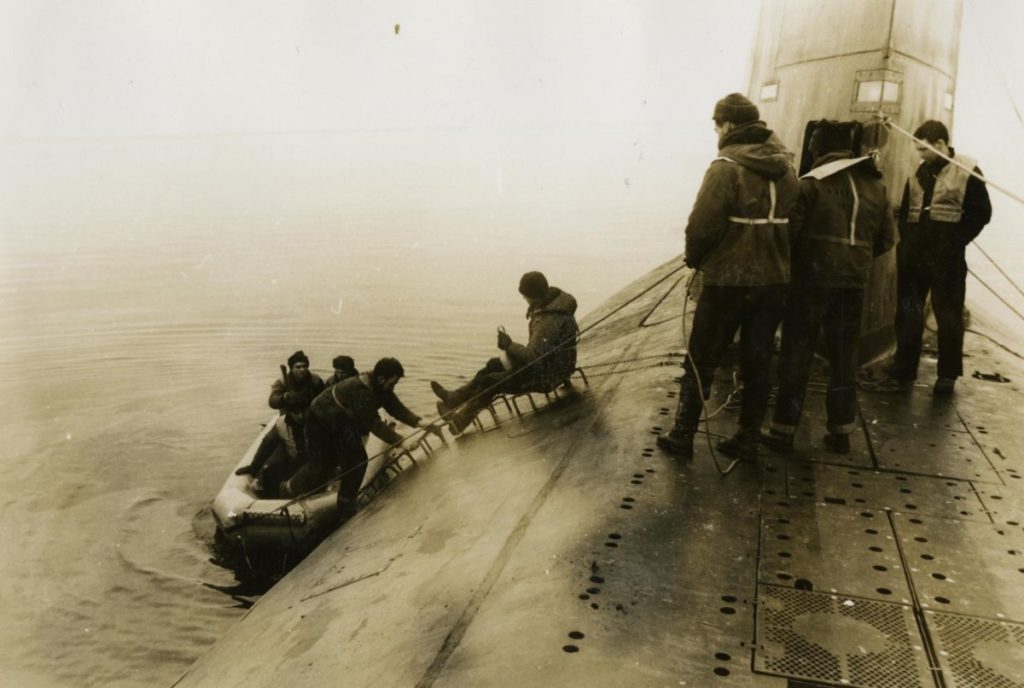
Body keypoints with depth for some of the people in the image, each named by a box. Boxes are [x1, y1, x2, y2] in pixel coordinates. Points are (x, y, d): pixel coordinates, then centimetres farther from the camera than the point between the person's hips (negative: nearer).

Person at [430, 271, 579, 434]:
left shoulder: (548, 321, -34)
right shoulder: (554, 298, -3)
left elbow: (533, 356, -34)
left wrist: (509, 345, -18)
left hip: (547, 375, -10)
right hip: (551, 360, 10)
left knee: (490, 382, -5)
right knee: (494, 365, 14)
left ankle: (460, 419, 13)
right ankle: (457, 397, 22)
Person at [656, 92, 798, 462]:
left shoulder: (726, 167, -14)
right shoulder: (785, 167, 7)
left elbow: (702, 225, -18)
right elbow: (792, 221, 7)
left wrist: (694, 258, 0)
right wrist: (771, 257, 14)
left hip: (728, 280, -6)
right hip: (775, 279, 6)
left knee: (701, 359, 6)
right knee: (757, 361, 12)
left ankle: (682, 434, 14)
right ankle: (748, 439, 20)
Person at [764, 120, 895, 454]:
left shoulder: (812, 183, -8)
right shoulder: (875, 186, 9)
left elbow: (792, 230, -14)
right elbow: (886, 239, 10)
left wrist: (792, 262, 3)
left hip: (812, 279, -4)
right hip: (854, 283, 5)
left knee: (797, 354, 4)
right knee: (844, 356, 14)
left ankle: (784, 429, 7)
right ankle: (841, 431, 20)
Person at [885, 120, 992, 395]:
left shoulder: (967, 171, -4)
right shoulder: (918, 173, 12)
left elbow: (981, 212, -6)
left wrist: (955, 241, -13)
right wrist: (906, 239, 4)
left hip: (946, 257, -5)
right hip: (914, 254, 5)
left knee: (948, 315, 2)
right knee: (908, 312, 7)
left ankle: (948, 374, 10)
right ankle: (904, 367, 15)